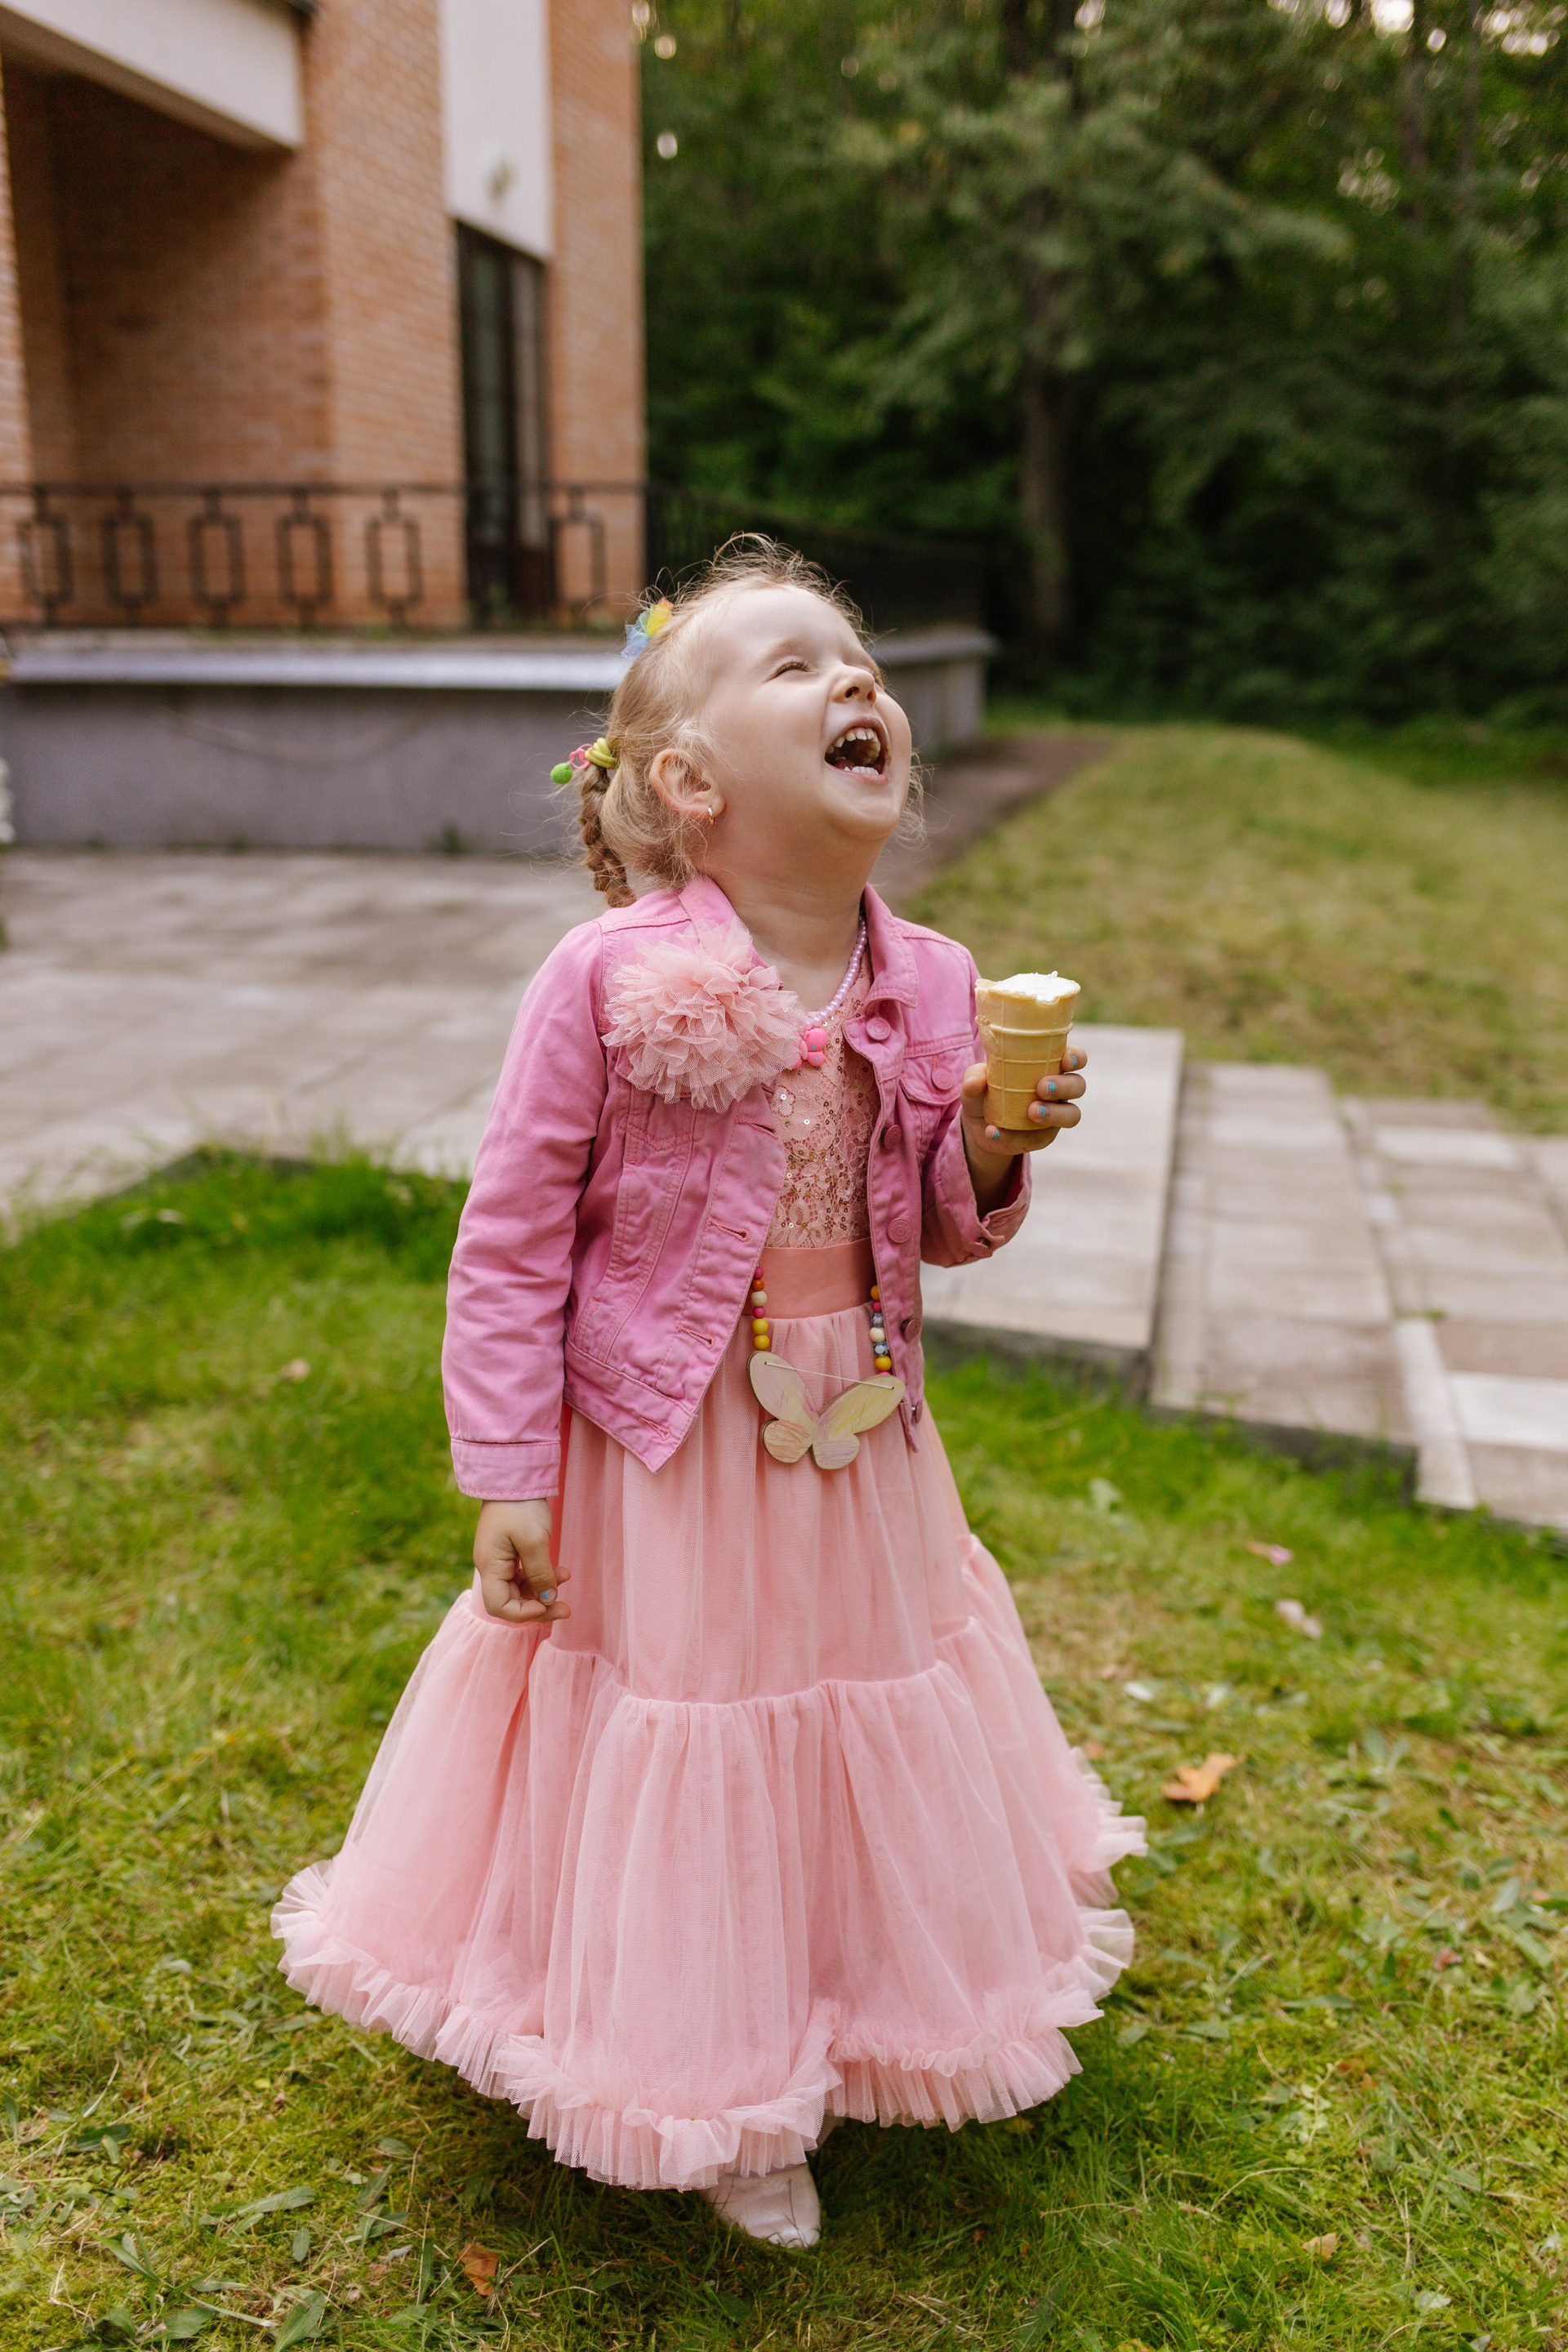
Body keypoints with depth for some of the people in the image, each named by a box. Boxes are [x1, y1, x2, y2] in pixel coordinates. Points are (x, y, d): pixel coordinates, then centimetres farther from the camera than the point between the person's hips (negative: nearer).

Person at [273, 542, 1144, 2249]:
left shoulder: (927, 985, -4)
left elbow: (933, 1226, 8)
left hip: (857, 1452, 5)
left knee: (862, 1737, 20)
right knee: (675, 1744, 11)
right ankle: (707, 2088, 38)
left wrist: (993, 1155, -14)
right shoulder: (604, 980, -18)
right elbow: (510, 1241, -12)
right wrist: (506, 1481, -12)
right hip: (664, 1453, -4)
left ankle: (840, 2030, 48)